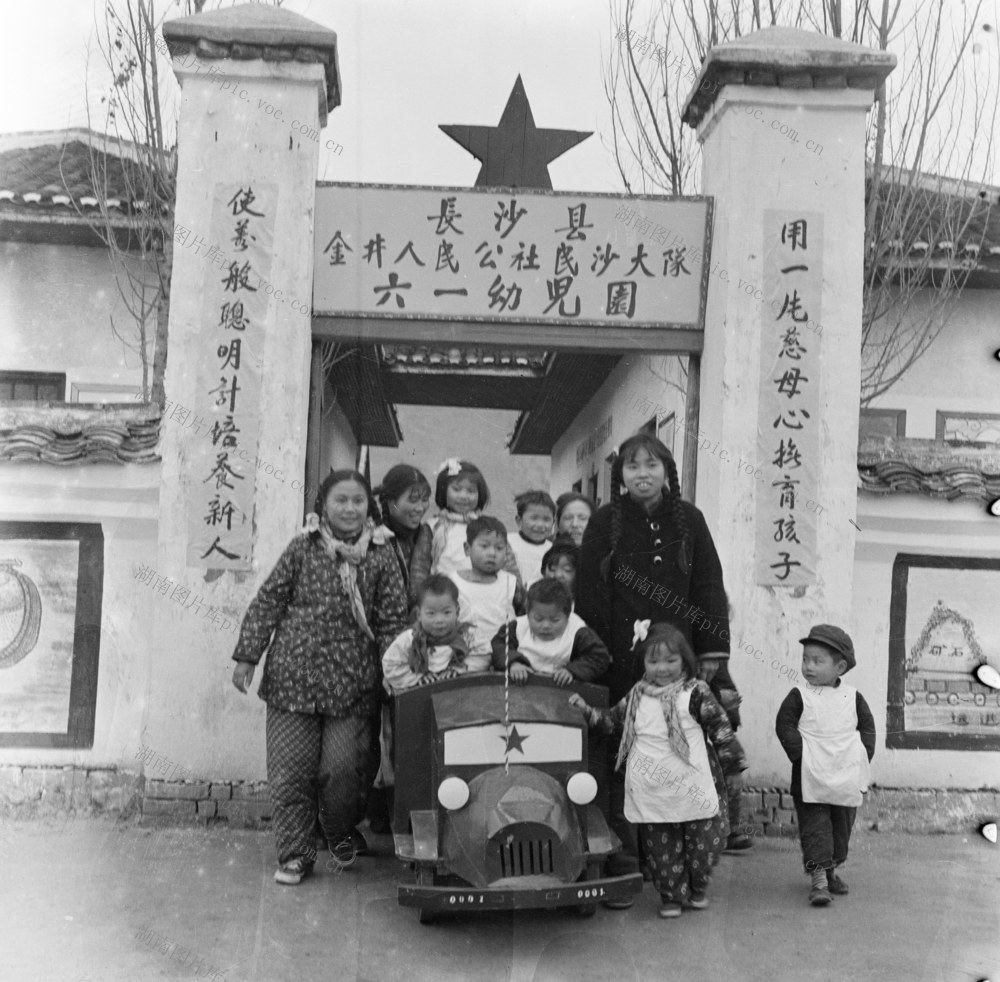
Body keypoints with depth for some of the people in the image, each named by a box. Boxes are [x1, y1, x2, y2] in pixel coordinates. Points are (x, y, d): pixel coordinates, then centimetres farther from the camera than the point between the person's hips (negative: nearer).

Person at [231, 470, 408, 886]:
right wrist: (247, 656, 1)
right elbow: (267, 603, 5)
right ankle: (295, 854, 20)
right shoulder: (301, 549, 1)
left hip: (352, 684, 0)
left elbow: (392, 621, 4)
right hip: (293, 678, 1)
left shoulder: (381, 557, 2)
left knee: (343, 768, -1)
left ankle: (341, 832, 30)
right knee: (289, 770, 3)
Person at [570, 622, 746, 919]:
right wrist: (587, 711, 5)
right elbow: (613, 719, 18)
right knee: (661, 848, 8)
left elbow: (720, 729, -3)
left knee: (704, 842, 7)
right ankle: (670, 896, 27)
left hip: (694, 788, -2)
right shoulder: (637, 696, 5)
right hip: (652, 793, 3)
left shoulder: (696, 693, -7)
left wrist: (732, 768, 1)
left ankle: (697, 889, 32)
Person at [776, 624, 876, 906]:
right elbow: (784, 725, -6)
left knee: (842, 825, 15)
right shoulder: (799, 696, -4)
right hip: (810, 778, -3)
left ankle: (831, 869, 32)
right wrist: (800, 753, -16)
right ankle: (818, 877, -5)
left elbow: (867, 726, 11)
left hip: (847, 777, 3)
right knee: (815, 826, -7)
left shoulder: (853, 697, 4)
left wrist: (864, 754, -2)